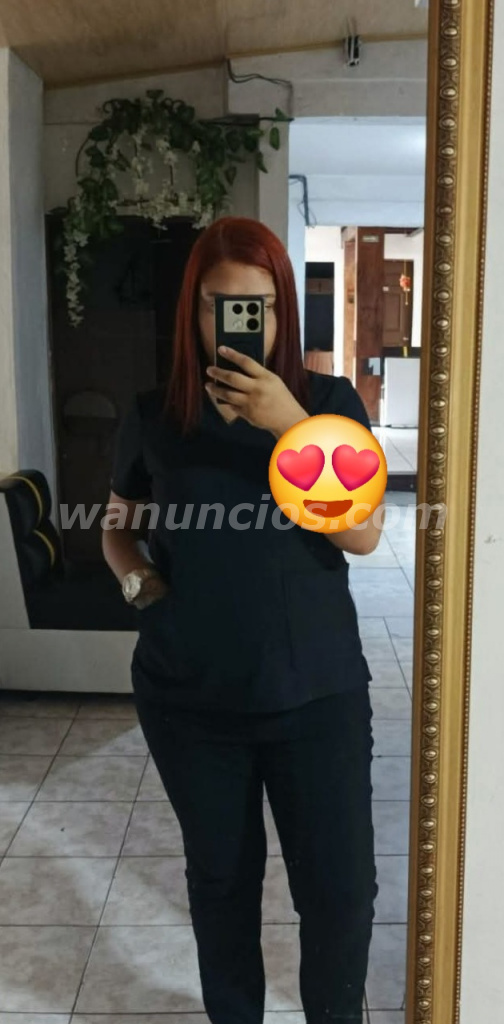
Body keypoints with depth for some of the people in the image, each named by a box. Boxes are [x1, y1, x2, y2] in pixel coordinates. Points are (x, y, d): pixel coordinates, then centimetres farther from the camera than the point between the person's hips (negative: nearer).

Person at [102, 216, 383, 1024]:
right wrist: (138, 581, -8)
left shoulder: (329, 400, -4)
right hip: (190, 698, 1)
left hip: (316, 692, -1)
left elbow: (363, 535, -15)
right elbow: (117, 529, 13)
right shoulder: (153, 416, -1)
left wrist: (291, 424, -26)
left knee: (340, 887, 4)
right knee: (222, 879, 16)